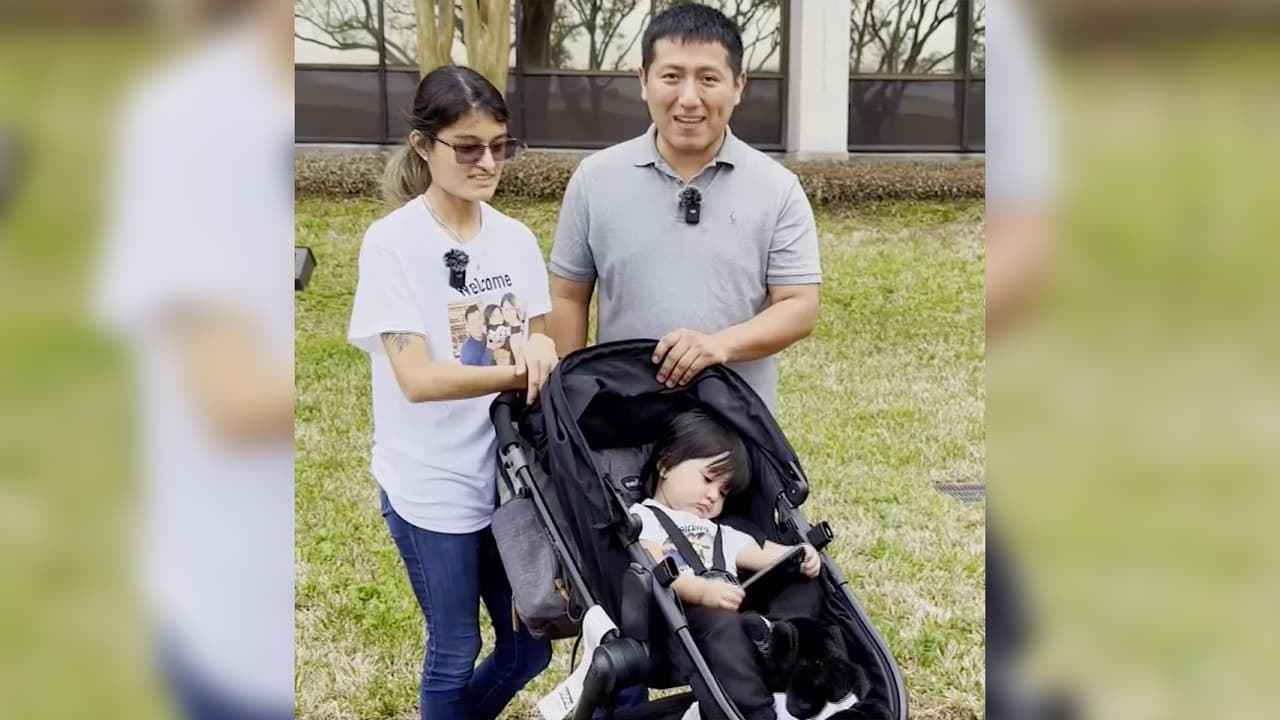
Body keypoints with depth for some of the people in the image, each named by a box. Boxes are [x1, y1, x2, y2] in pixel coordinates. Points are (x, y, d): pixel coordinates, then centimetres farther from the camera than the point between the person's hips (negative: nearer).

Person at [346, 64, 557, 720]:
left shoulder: (516, 240, 2)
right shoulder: (393, 242, -14)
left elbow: (538, 339, 7)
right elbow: (417, 378, -19)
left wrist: (540, 348, -16)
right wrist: (519, 372, -26)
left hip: (510, 470, 5)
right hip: (430, 484, -5)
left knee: (531, 644, 13)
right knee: (454, 652, 8)